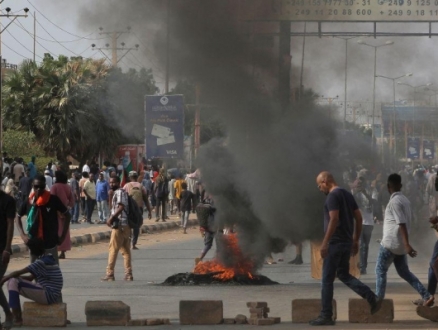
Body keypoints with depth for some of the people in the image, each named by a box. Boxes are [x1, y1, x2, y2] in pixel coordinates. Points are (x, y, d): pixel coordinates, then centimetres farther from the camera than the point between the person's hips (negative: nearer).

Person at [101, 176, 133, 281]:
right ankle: (128, 274, 7)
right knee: (126, 250, 8)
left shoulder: (119, 192, -9)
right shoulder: (120, 192, 22)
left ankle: (110, 274, -5)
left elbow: (121, 207, -21)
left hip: (119, 225, -10)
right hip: (126, 225, 10)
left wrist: (111, 218, -21)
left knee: (113, 249, -6)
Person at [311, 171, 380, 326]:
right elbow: (358, 217, 15)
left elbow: (334, 219, -23)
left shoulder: (333, 196, -13)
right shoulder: (347, 194, 13)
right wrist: (356, 240, 19)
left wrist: (325, 242, -21)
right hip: (347, 242, 9)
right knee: (343, 274, 18)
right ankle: (372, 299, 5)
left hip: (335, 243, -9)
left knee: (327, 279, -1)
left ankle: (326, 316, 2)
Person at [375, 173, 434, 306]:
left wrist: (407, 244, -29)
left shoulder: (394, 201, -16)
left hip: (390, 242, -8)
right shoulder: (405, 200, 10)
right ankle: (426, 296, 4)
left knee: (380, 271, 4)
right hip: (400, 244, 8)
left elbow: (402, 223, -24)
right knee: (404, 272, 13)